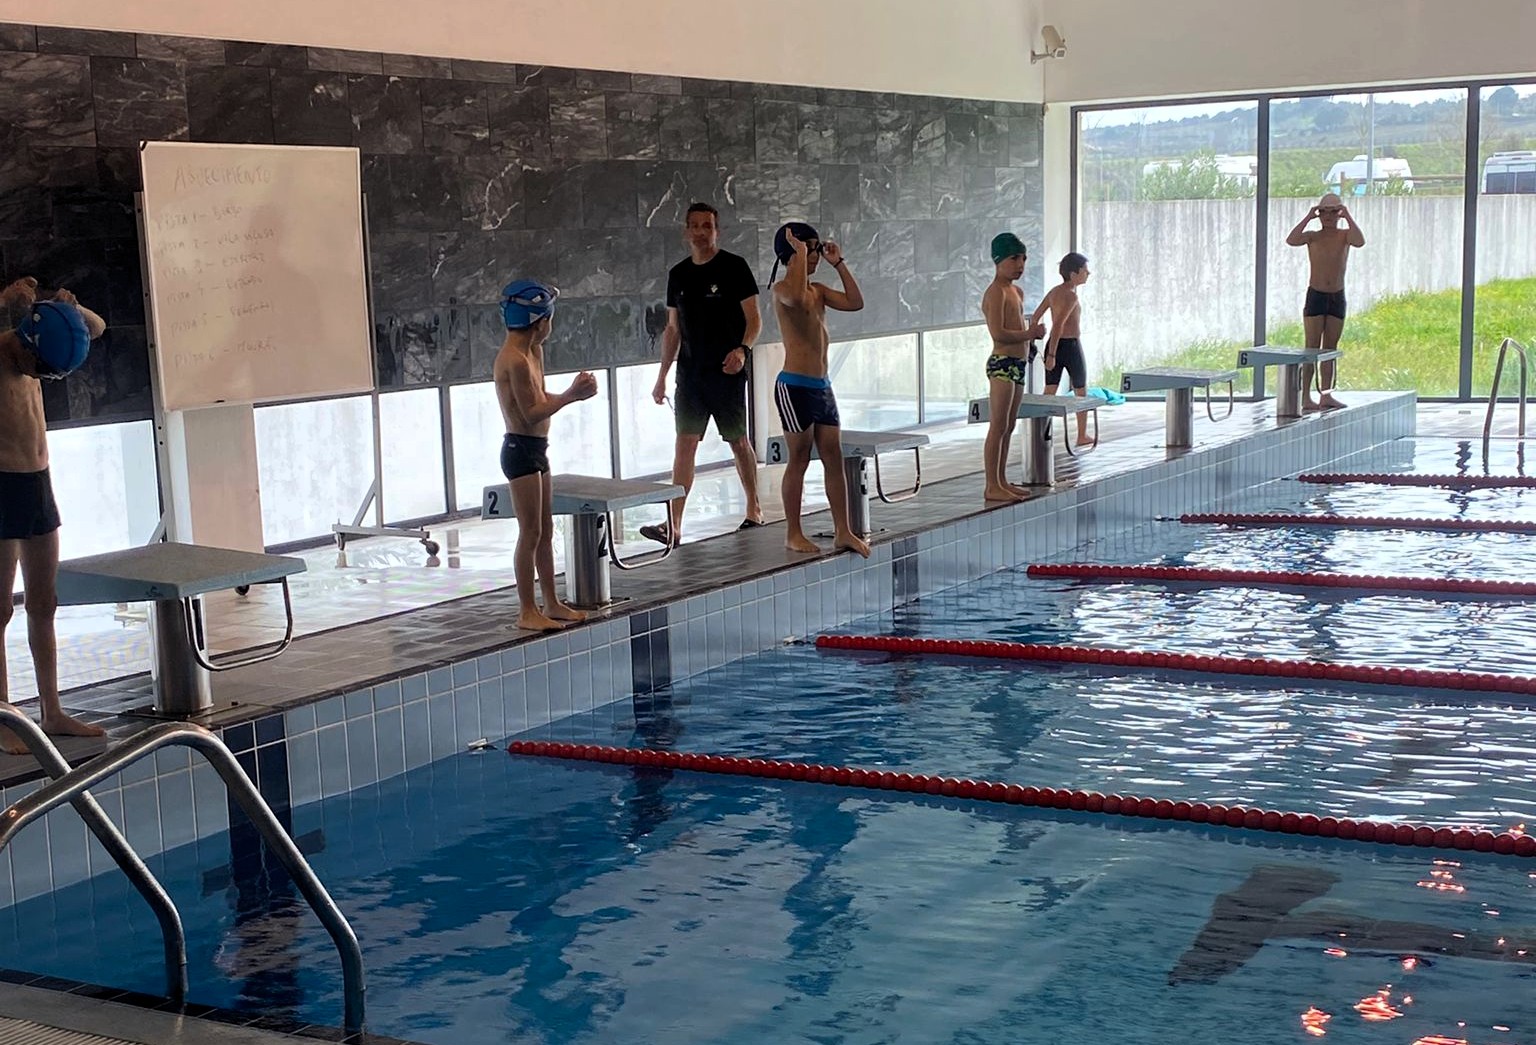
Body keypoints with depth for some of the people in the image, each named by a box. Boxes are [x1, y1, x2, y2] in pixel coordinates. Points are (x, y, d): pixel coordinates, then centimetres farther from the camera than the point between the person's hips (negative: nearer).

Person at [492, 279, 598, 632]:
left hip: (536, 448, 10)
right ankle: (527, 611, 1)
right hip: (521, 448, -10)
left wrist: (574, 393, 1)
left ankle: (552, 603, 23)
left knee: (545, 530, 15)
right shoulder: (515, 360, -19)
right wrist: (571, 395, -16)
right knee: (531, 532, -5)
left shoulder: (531, 353, 12)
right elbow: (532, 412, -21)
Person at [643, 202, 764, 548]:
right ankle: (674, 525, -7)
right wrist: (662, 376, 14)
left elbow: (754, 319, -6)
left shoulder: (734, 267, -4)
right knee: (685, 443, -3)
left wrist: (742, 350, -24)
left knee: (738, 440, 6)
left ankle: (754, 509, 23)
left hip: (727, 371, -4)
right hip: (690, 373, 4)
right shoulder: (678, 274, 11)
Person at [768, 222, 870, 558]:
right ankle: (793, 534, 8)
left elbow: (855, 302, 10)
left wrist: (839, 263, 10)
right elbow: (797, 298, -32)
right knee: (799, 459, -1)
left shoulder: (818, 289, 16)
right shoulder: (782, 288, -9)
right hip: (795, 387, -8)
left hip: (822, 387, 8)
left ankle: (843, 531, 9)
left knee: (835, 458, 5)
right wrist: (799, 253, -22)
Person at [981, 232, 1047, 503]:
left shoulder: (1017, 292, 18)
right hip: (1002, 363, -10)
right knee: (998, 426, -9)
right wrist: (1029, 334, -14)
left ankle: (1002, 481, 20)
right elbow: (998, 333, -22)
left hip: (1019, 363, 10)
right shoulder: (996, 292, -13)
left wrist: (1032, 334, 5)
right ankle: (992, 486, -7)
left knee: (1009, 426, 13)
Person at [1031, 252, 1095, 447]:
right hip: (1071, 345, -7)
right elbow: (1058, 325, -24)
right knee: (1081, 392, 10)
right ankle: (1082, 436, 19)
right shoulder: (1071, 295, -17)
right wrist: (1051, 355, -25)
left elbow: (1034, 317, 10)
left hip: (1053, 345, 7)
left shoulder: (1054, 291, 8)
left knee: (1049, 393, 6)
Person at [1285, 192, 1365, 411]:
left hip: (1337, 297, 3)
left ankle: (1326, 394, 10)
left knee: (1331, 348, 6)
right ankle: (1306, 396, -6)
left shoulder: (1344, 235, 5)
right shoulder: (1313, 236, 1)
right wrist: (1308, 218, -15)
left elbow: (1360, 242, -18)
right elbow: (1291, 241, -20)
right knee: (1312, 348, -5)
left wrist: (1349, 217, -14)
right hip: (1315, 295, -3)